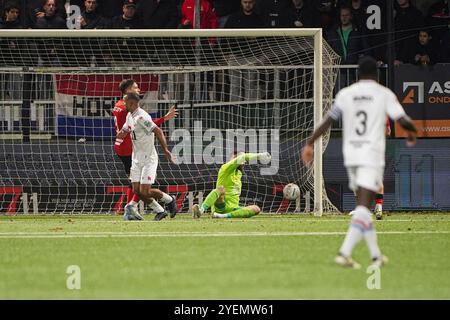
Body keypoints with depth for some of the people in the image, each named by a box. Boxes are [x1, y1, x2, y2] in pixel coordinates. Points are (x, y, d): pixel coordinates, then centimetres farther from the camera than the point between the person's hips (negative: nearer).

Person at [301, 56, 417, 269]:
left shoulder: (345, 94, 7)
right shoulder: (384, 94, -1)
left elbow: (327, 122, 5)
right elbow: (403, 120, -7)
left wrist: (310, 143, 12)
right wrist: (412, 132, 14)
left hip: (350, 155, 4)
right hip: (372, 156, -4)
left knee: (363, 206, 15)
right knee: (362, 209, -9)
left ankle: (376, 255, 18)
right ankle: (345, 253, -24)